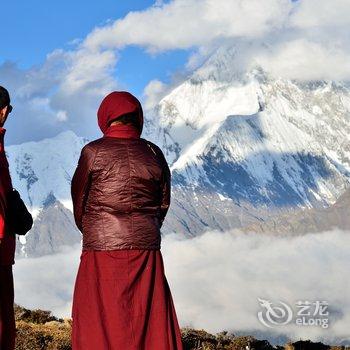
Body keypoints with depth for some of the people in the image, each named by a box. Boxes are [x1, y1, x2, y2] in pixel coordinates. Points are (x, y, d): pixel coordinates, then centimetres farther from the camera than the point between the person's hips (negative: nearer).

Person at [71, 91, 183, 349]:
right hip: (147, 249, 3)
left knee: (99, 328, 3)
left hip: (102, 249, -3)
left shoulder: (94, 152, -6)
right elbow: (164, 204, 11)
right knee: (153, 321, 10)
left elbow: (79, 201, 3)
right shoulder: (154, 153, 4)